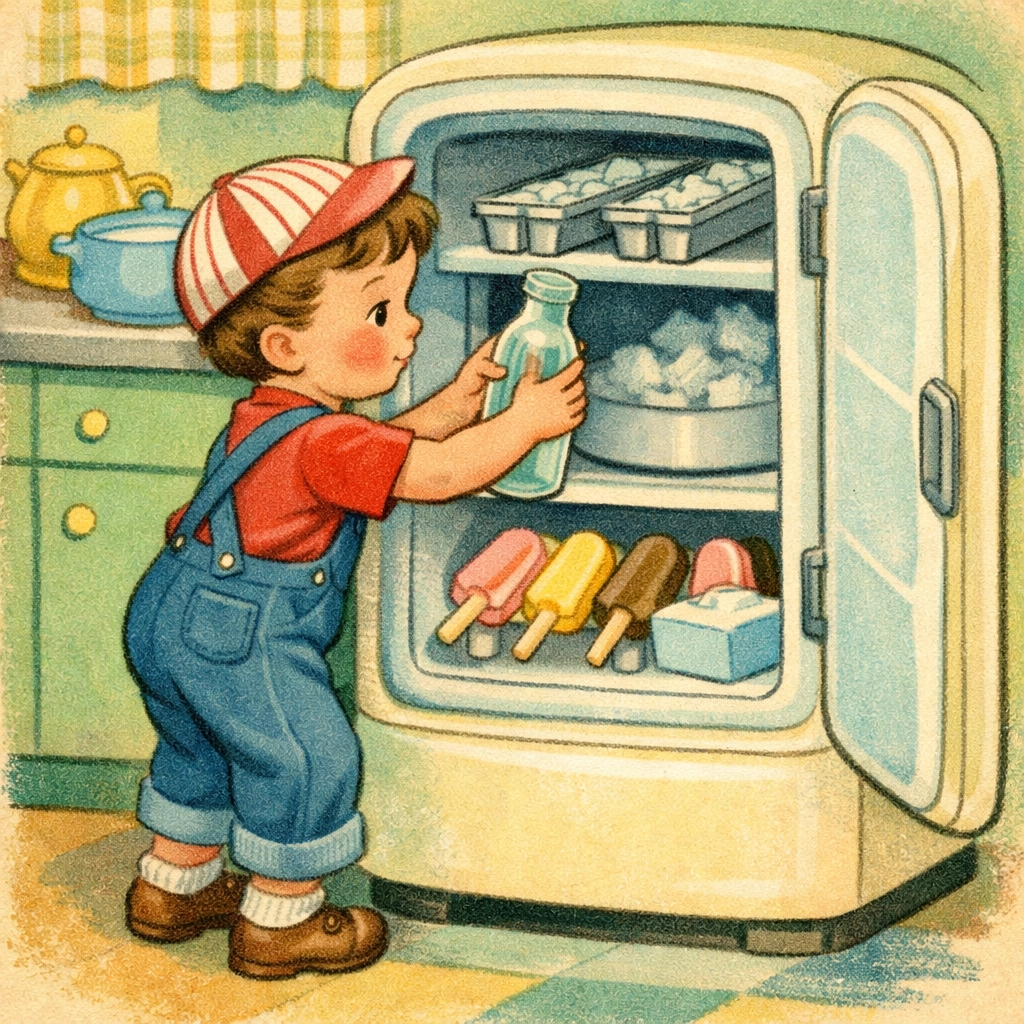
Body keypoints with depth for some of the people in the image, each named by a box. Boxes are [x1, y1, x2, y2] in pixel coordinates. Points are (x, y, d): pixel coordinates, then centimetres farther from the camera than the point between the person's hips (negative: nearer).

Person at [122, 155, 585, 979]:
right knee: (307, 759, 1)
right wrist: (525, 422, -13)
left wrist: (454, 402, 5)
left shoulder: (274, 418, 7)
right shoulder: (321, 441, -25)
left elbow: (388, 449, 17)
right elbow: (438, 473, -24)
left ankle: (172, 885, 41)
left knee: (202, 754, 25)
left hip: (175, 619, 10)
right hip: (240, 641, -10)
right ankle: (280, 920, 13)